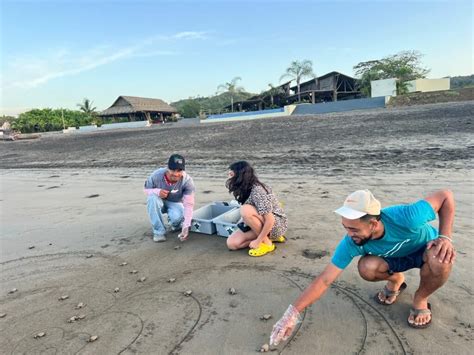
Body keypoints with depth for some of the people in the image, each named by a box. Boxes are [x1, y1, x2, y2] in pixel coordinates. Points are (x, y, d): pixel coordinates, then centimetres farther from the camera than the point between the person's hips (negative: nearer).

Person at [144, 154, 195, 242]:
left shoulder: (187, 181, -28)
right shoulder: (157, 175, -26)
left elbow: (188, 205, -32)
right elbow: (146, 189, -9)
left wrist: (186, 226, -42)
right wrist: (157, 191, -34)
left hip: (175, 203, -1)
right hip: (160, 201, 1)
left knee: (177, 216, -35)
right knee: (152, 198, -34)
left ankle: (176, 225, 7)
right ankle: (159, 231, -19)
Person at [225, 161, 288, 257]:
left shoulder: (257, 191, -27)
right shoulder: (244, 190, 0)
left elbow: (270, 220, -30)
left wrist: (258, 241, -23)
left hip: (277, 224, -8)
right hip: (262, 225, 8)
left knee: (245, 210, -33)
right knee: (232, 243, -8)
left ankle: (266, 243, -14)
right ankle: (269, 237, 6)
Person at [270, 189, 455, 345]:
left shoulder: (406, 218, -41)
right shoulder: (350, 243, -31)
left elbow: (446, 195, -24)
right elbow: (324, 280, -27)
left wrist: (445, 236, -35)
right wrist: (292, 313, -31)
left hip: (426, 249, -1)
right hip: (396, 257, 2)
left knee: (441, 259, -36)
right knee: (366, 268, -29)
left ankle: (420, 299, -3)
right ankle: (395, 280, 8)